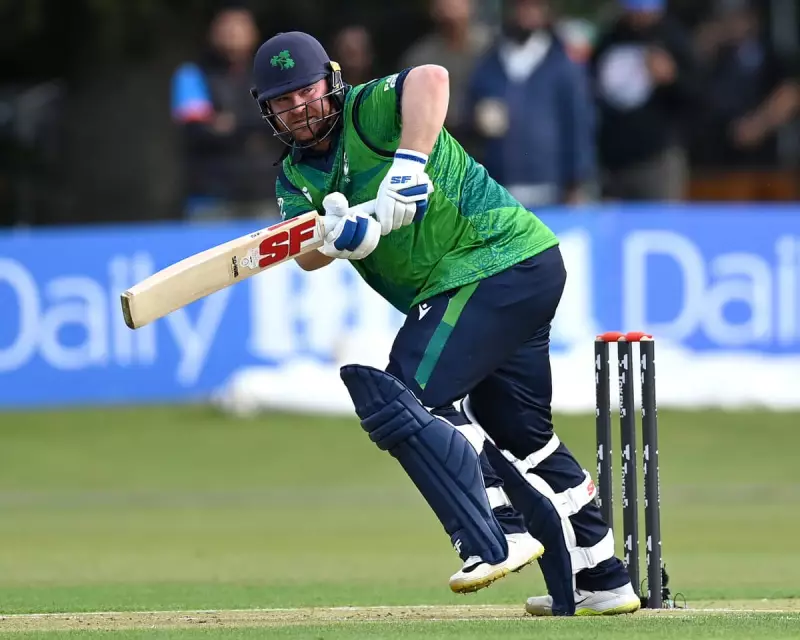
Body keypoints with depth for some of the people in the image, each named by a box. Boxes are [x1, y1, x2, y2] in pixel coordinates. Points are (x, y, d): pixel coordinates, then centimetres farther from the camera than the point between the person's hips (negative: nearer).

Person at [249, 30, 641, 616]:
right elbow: (307, 257, -7)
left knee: (399, 398, -19)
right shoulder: (296, 177, 11)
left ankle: (497, 540, -22)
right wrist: (337, 235, -29)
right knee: (520, 436, 21)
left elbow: (430, 79, -34)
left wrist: (408, 168, -41)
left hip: (499, 258, -10)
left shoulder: (369, 112, -12)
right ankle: (601, 579, 30)